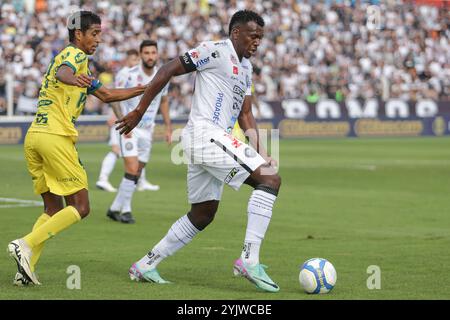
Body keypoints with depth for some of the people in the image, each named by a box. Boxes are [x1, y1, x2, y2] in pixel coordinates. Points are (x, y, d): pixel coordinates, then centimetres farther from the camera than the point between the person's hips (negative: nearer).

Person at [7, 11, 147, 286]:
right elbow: (63, 72, -26)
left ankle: (26, 268, -1)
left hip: (34, 137, 9)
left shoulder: (77, 60, 29)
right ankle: (26, 245, -16)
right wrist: (72, 79, -49)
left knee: (53, 209, 14)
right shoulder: (75, 54, 0)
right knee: (80, 207, -4)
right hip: (55, 137, -9)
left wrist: (145, 90, 33)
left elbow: (105, 95, 35)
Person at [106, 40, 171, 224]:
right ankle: (125, 210, -5)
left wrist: (168, 127, 13)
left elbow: (163, 101, 17)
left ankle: (115, 209, 16)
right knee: (132, 169, -16)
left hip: (147, 130, 5)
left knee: (137, 174, 6)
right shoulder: (131, 76, -13)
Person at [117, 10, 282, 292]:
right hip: (206, 133, -10)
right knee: (271, 180, -17)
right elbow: (168, 71, -9)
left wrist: (260, 152, 7)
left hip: (217, 140, 10)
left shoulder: (246, 67, 21)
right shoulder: (216, 51, -8)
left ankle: (146, 265, 23)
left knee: (203, 215, 17)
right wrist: (139, 111, -10)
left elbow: (245, 114, 21)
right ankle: (249, 260, -22)